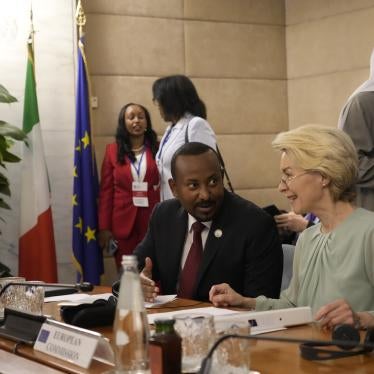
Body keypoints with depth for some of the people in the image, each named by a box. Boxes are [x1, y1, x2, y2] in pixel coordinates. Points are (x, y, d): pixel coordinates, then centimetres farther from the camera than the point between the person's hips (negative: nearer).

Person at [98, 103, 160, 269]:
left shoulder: (157, 149, 5)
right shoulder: (113, 150, 4)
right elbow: (106, 190, 4)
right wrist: (104, 227, -1)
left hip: (154, 220, 0)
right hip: (124, 222, 0)